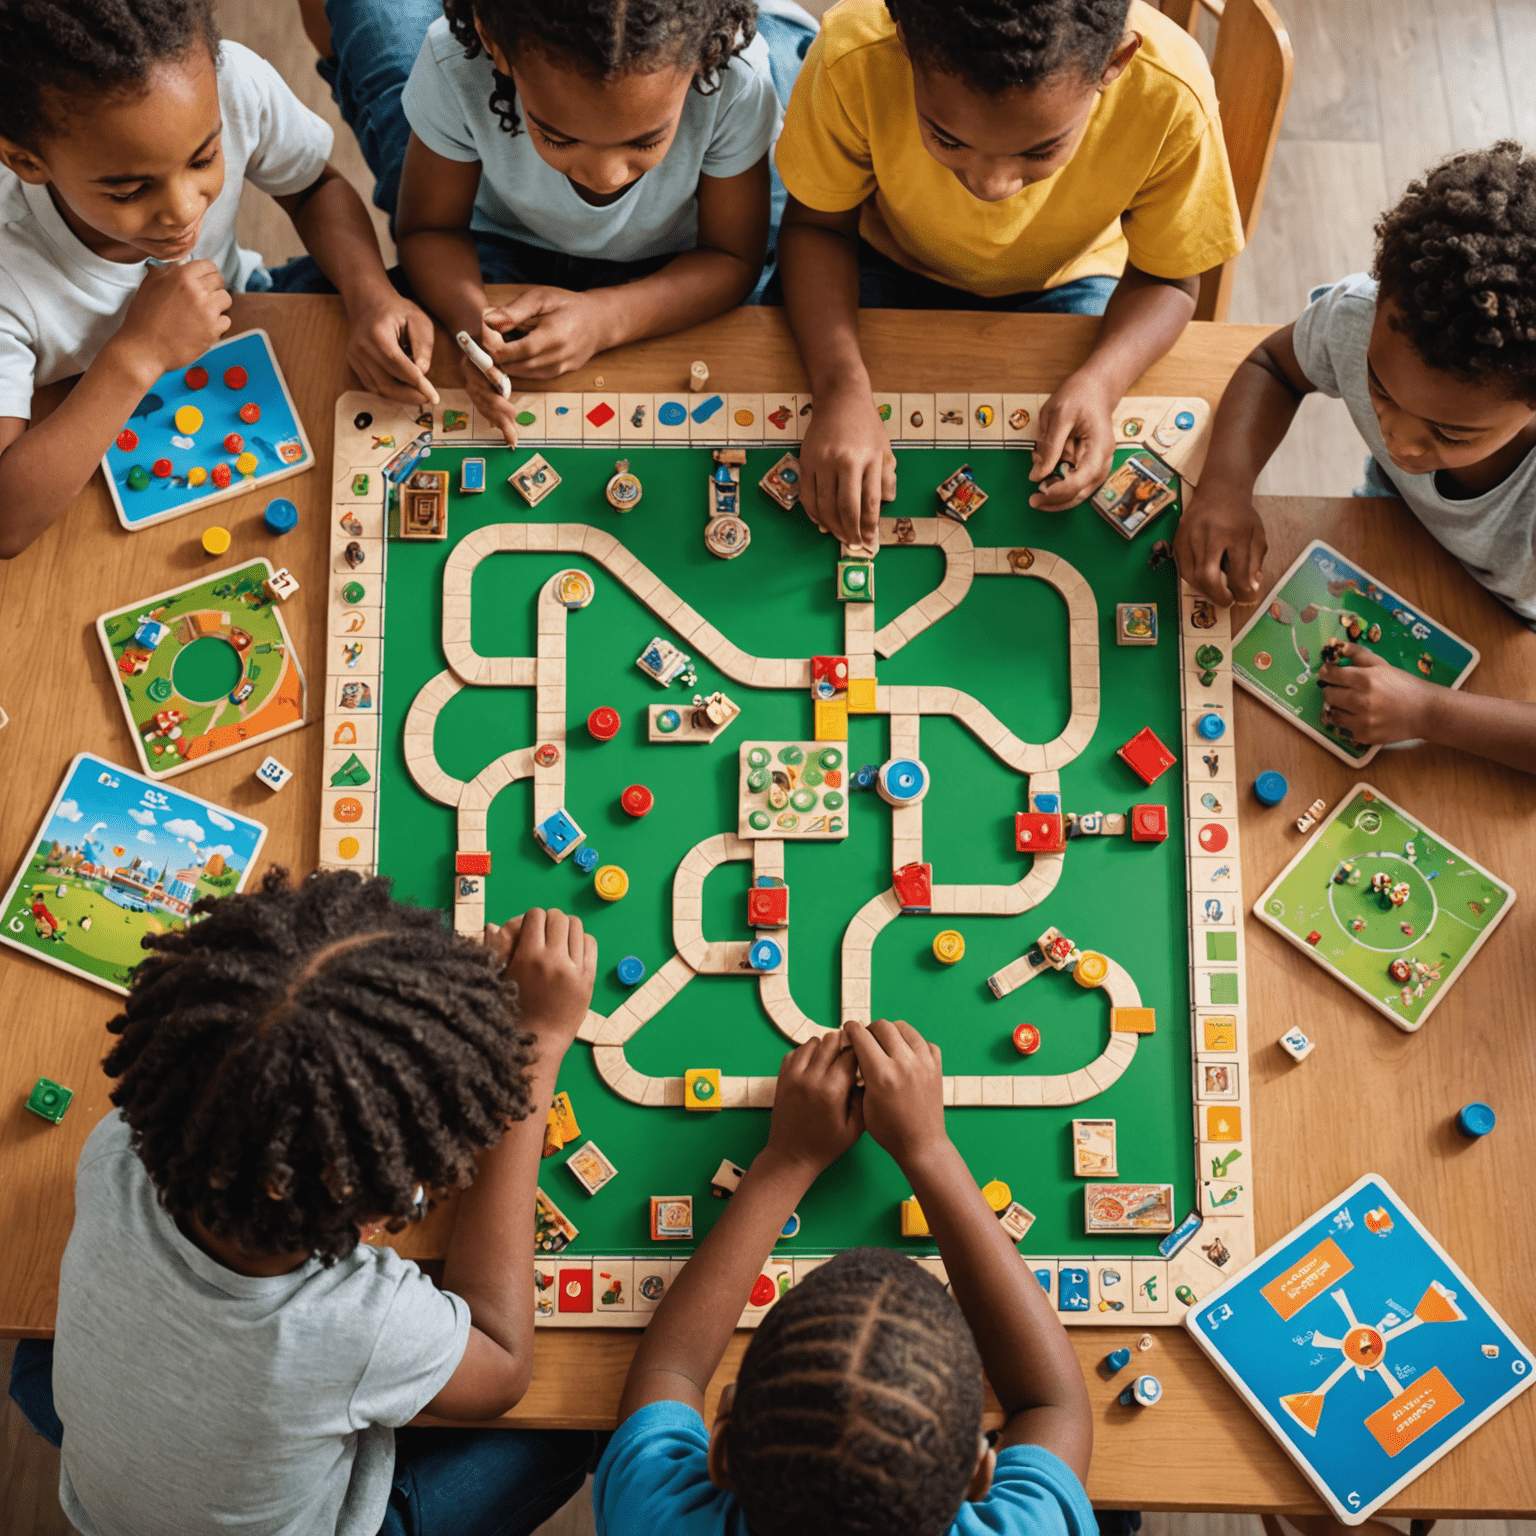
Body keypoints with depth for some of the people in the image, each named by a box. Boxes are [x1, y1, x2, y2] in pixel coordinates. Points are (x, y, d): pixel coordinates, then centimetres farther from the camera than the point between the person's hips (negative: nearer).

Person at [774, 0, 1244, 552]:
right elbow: (814, 226, -18)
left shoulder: (1171, 97, -33)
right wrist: (842, 388, -36)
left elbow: (1164, 279, -16)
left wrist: (1099, 380, -37)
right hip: (895, 269, 0)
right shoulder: (855, 59, -35)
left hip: (1062, 285, 0)